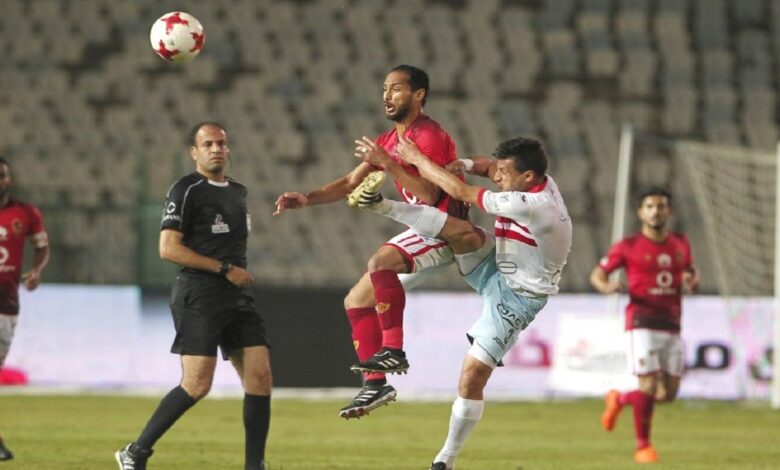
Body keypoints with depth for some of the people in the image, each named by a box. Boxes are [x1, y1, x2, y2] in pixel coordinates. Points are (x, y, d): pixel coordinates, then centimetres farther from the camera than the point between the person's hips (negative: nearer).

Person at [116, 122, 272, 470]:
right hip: (198, 297, -7)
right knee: (196, 386, -13)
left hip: (236, 298, 7)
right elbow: (168, 248, -14)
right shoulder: (186, 190, -7)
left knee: (260, 376, -4)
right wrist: (225, 268, -15)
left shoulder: (238, 192, 18)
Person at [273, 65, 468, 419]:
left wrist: (390, 165, -26)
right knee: (357, 301, 6)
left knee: (381, 261, -34)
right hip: (423, 230, 10)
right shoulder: (389, 141, 14)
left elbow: (430, 194, -24)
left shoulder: (429, 136, -15)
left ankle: (393, 350, -29)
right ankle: (375, 384, 6)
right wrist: (307, 199, 0)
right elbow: (351, 183, 15)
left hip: (445, 228, -10)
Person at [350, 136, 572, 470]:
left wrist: (415, 158, -17)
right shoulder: (540, 181, -10)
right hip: (493, 265, 8)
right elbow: (489, 165, 12)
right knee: (466, 234, -24)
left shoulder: (531, 207, -35)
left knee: (474, 374, -10)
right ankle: (381, 205, -24)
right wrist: (464, 164, -11)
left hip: (516, 297, -8)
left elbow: (460, 192, -27)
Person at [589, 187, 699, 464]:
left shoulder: (680, 244, 10)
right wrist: (607, 287, -19)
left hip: (671, 326, 5)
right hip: (642, 324, -5)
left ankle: (619, 400, 31)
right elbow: (597, 275, 4)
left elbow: (691, 271, 25)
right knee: (649, 386, -13)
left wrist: (692, 280, 1)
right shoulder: (628, 247, -3)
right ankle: (642, 446, 5)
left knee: (668, 394, 4)